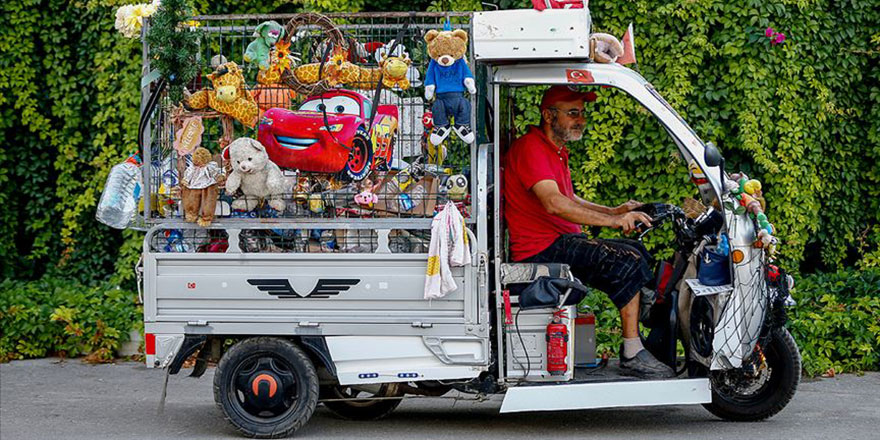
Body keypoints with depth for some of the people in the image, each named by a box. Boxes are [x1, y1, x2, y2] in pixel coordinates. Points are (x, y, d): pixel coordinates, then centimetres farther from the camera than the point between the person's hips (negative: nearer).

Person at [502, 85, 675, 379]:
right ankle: (632, 355, -18)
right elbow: (554, 203, -26)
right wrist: (614, 221, -29)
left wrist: (615, 211, 14)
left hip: (562, 242, 11)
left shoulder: (556, 151, 23)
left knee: (637, 251, 8)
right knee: (628, 261, -21)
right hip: (542, 250, -11)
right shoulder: (530, 148, -13)